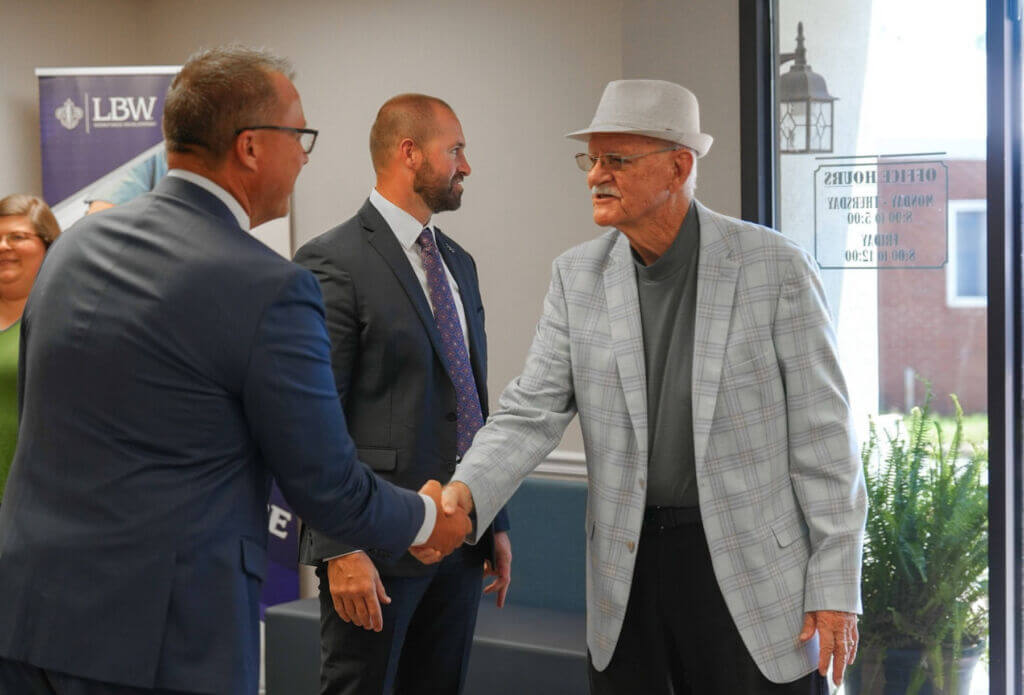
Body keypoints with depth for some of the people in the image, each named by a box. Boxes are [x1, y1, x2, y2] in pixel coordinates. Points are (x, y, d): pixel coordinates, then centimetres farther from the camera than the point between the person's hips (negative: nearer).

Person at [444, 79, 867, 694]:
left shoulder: (775, 266, -8)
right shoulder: (578, 276, 3)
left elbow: (821, 433, -6)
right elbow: (532, 413, 0)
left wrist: (837, 587, -8)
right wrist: (466, 492, -20)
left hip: (752, 564, -3)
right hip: (628, 567, 3)